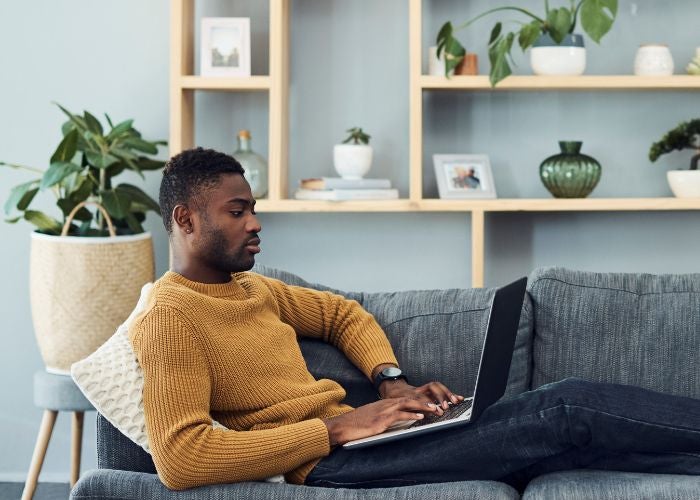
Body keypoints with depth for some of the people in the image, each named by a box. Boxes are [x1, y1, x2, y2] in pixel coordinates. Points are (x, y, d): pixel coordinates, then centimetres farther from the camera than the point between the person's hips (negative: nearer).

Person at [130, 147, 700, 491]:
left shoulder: (251, 288, 18)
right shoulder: (170, 317, -11)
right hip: (321, 463, -9)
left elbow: (344, 314, 30)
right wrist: (334, 428, -20)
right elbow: (179, 458, -23)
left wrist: (390, 381, 8)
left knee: (566, 402, -6)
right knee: (564, 413, -16)